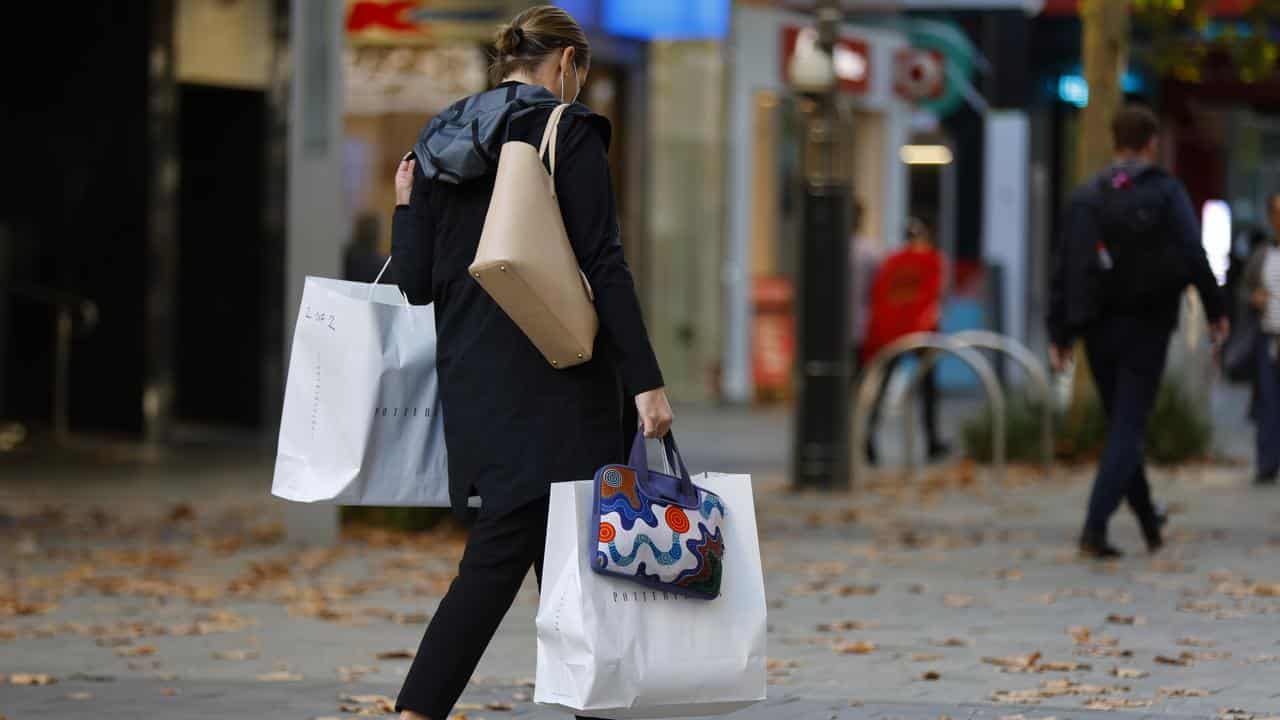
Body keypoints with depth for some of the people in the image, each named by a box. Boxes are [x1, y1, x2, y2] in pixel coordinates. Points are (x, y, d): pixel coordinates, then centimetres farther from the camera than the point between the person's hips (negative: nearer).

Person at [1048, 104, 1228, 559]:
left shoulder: (1085, 197, 5)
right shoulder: (1166, 192, -6)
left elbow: (1064, 269, 3)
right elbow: (1193, 257, -13)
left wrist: (1059, 335, 6)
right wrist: (1216, 310, -2)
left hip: (1099, 332, 4)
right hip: (1146, 329, -4)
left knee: (1121, 425, 17)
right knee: (1128, 430, -4)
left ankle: (1150, 525, 26)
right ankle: (1095, 529, -17)